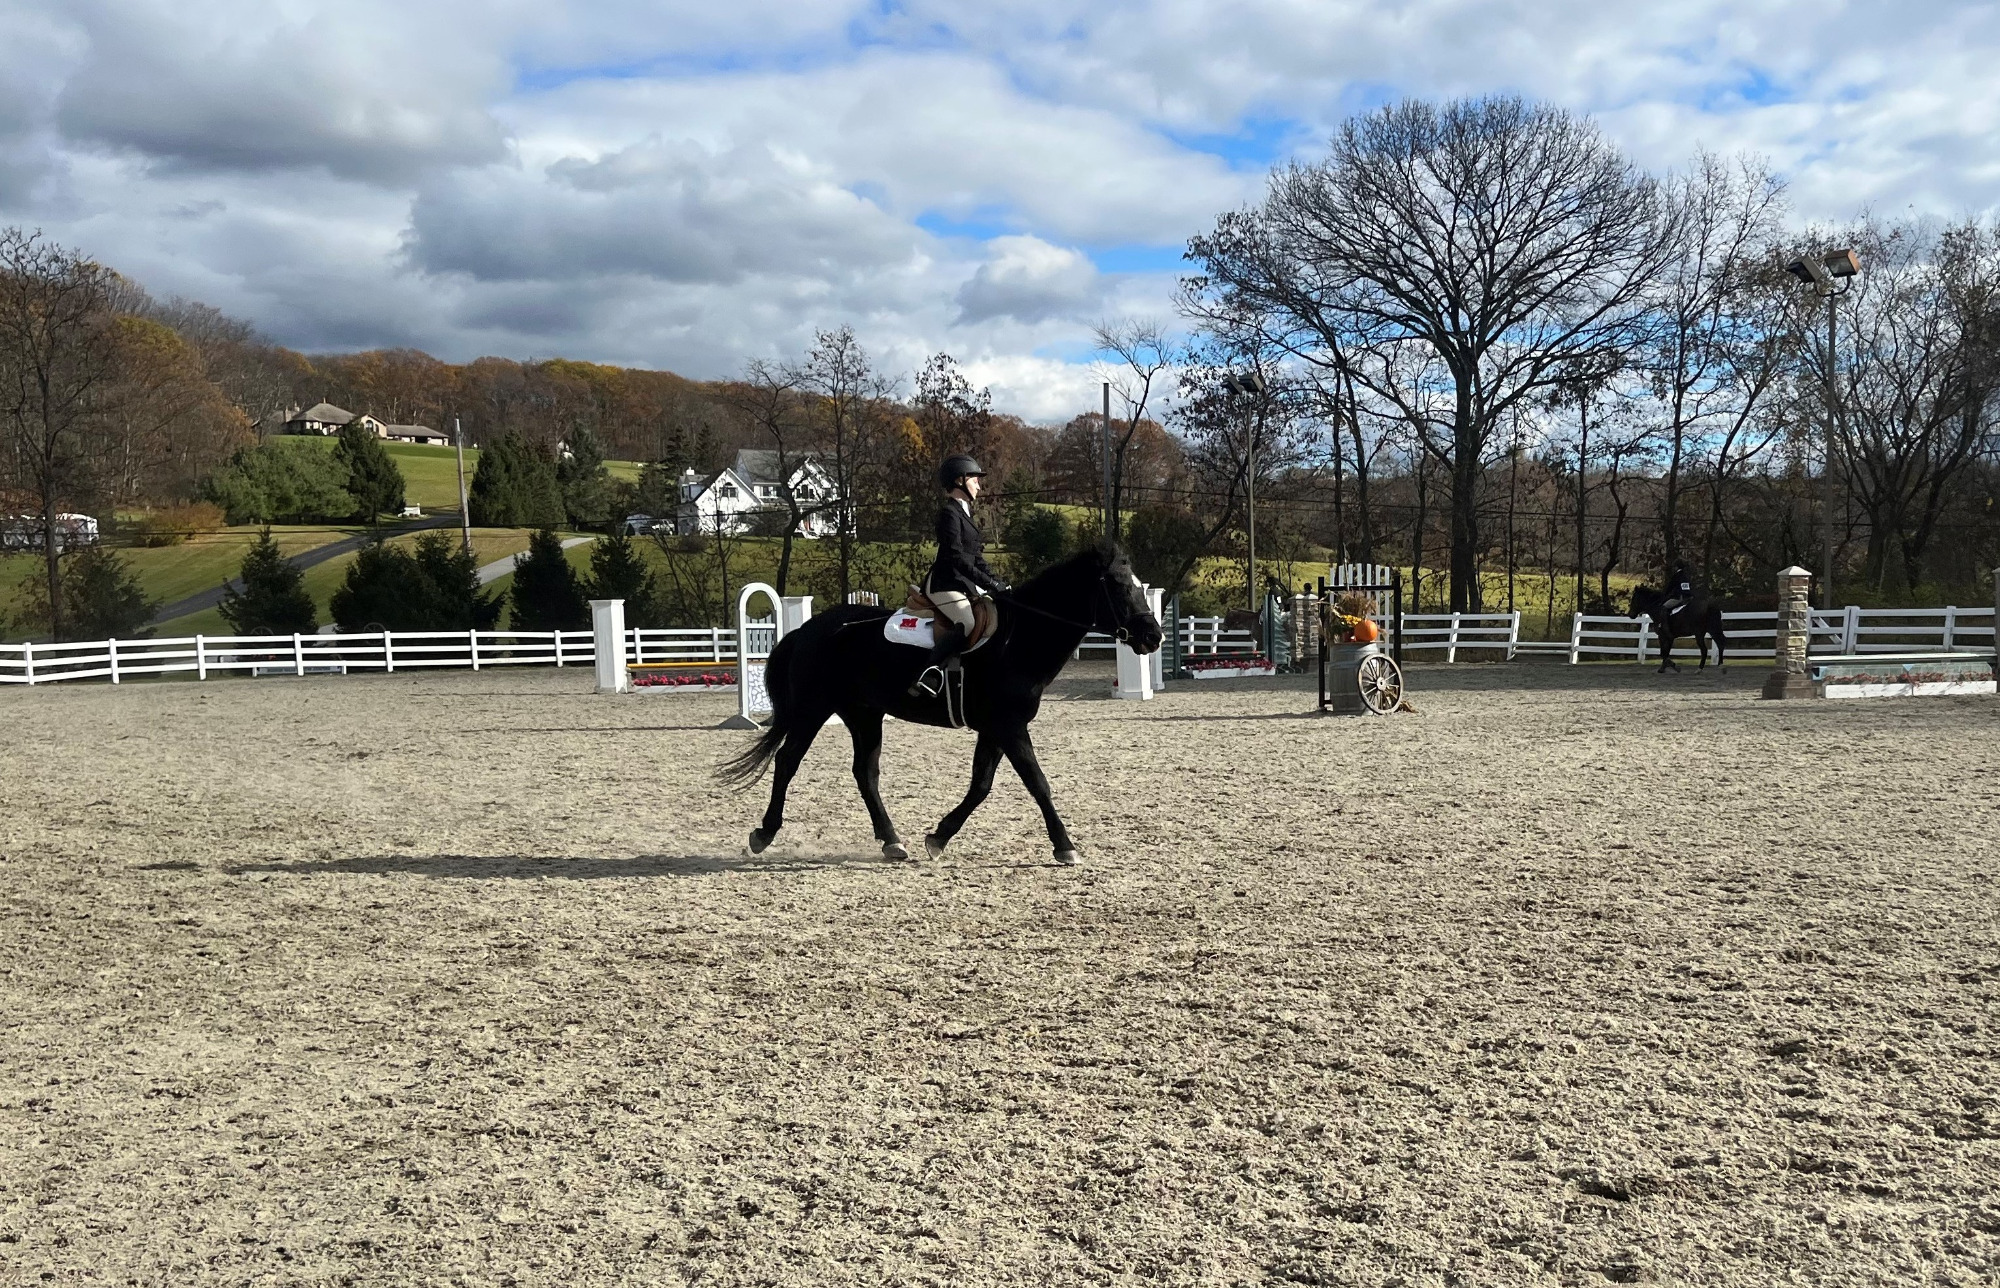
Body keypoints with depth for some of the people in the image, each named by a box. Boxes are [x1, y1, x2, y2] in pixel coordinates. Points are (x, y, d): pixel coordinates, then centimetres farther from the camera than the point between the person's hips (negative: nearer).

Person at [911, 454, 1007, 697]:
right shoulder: (949, 513, -9)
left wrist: (995, 580, 7)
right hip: (946, 582, -11)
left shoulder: (965, 513, 21)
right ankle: (928, 675, -38)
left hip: (965, 583, 11)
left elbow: (976, 558, 21)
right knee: (967, 623, -32)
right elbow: (955, 556, -20)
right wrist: (989, 582, -21)